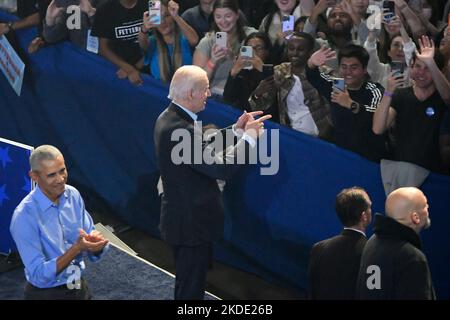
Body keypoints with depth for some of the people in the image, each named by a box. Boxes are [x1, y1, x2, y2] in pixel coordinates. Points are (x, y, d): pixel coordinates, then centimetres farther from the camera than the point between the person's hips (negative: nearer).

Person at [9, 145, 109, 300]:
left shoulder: (74, 195, -6)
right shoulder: (24, 216, -23)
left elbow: (95, 253, -2)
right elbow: (39, 275, -25)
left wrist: (94, 241, -24)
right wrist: (77, 248, -33)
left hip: (80, 288, 5)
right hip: (45, 294, -5)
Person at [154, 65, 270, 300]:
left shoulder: (170, 117, 4)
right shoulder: (180, 129, -29)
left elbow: (204, 150, 12)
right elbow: (221, 167, -29)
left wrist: (235, 131, 7)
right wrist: (248, 136, -17)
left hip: (182, 217, 11)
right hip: (191, 222, -11)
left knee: (188, 285, 24)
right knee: (191, 289, 3)